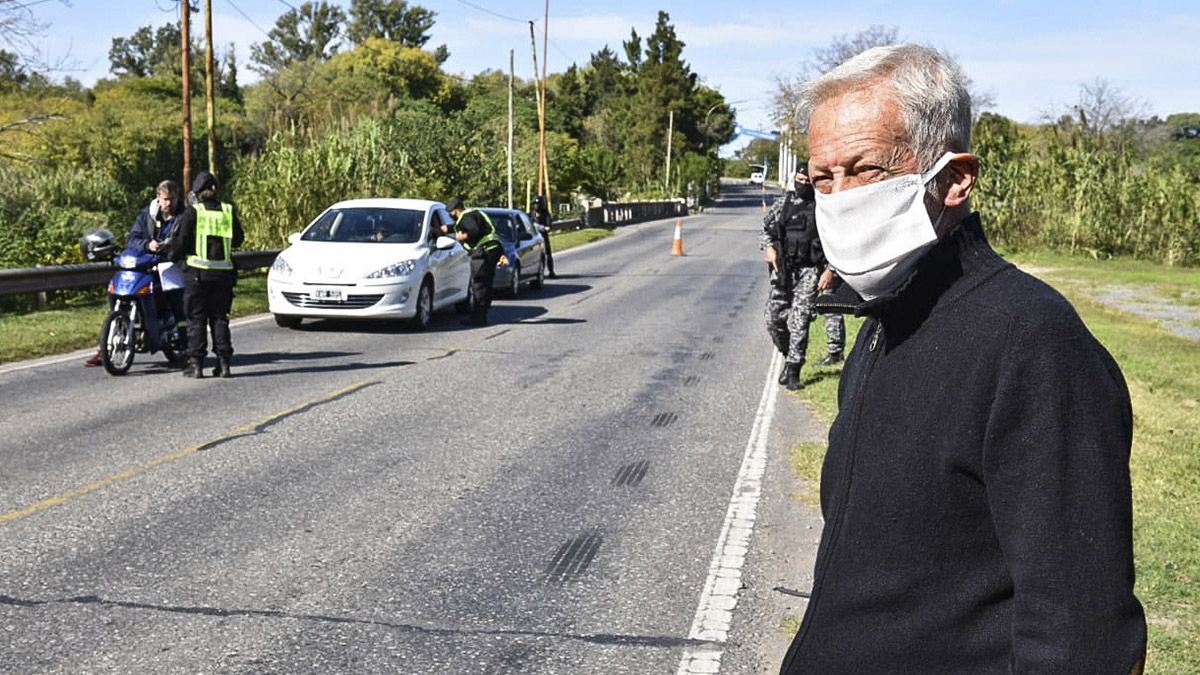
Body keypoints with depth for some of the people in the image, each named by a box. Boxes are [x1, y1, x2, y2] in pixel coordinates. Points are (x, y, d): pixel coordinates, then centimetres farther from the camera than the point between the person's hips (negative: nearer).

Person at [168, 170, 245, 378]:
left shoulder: (192, 212, -6)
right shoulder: (228, 211, 3)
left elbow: (179, 241, -5)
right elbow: (238, 239, 13)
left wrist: (174, 258, 13)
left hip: (197, 273, -3)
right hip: (223, 273, 3)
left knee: (196, 319, 3)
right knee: (220, 318, 10)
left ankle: (196, 363, 1)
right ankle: (224, 363, 6)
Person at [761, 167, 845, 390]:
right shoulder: (783, 204, 8)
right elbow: (765, 227, 19)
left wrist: (830, 270, -10)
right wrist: (768, 247, 0)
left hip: (810, 271, -4)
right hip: (782, 269, 4)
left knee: (799, 320, -10)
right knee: (774, 319, 4)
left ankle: (793, 371, -4)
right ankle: (788, 357, 27)